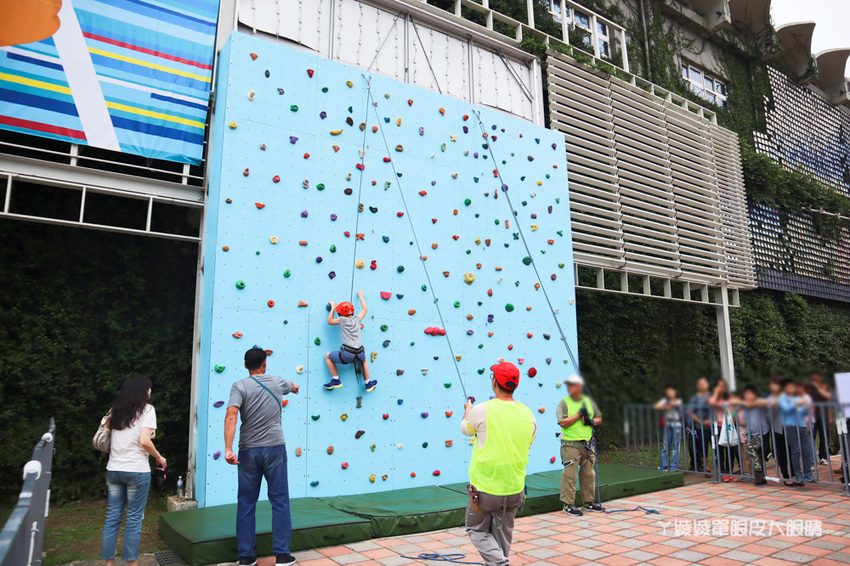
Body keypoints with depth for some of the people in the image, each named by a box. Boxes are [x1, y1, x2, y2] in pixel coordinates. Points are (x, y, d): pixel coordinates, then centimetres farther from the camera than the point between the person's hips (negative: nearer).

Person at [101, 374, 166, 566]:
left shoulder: (115, 410, 11)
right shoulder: (146, 409, -7)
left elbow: (106, 441, 11)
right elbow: (144, 441, -16)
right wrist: (159, 457, -2)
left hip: (113, 469, 5)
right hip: (137, 470, -5)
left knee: (112, 518, 12)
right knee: (134, 520, 4)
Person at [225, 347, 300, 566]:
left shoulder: (239, 386, -4)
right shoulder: (276, 382, 4)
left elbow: (231, 416, -19)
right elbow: (292, 386, 28)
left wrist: (228, 449, -22)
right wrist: (294, 388, 52)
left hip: (248, 451, 0)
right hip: (274, 449, 0)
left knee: (246, 504, 11)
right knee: (279, 501, 9)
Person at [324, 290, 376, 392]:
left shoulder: (343, 320, 3)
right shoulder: (357, 320, 14)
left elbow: (329, 321, 21)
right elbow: (364, 309, 33)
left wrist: (333, 308, 31)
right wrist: (360, 296, 46)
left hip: (347, 354, -5)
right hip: (360, 353, 5)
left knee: (327, 356, 19)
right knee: (363, 360, 41)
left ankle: (336, 381, 14)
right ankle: (368, 384, 38)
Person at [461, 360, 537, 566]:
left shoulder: (481, 410, -17)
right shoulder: (528, 413, -5)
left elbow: (465, 429, 5)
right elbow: (528, 445, 10)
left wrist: (467, 409, 25)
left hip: (485, 487, -4)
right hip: (515, 488, 4)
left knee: (477, 531, 15)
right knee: (503, 535, 21)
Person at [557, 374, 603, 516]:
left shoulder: (589, 401, 10)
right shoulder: (564, 403, -4)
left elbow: (599, 418, 19)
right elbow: (563, 422, -15)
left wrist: (592, 422, -3)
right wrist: (579, 414, -15)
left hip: (587, 444, 5)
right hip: (570, 444, -5)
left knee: (589, 474, 13)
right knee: (569, 474, -6)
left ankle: (588, 502, 27)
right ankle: (568, 504, 3)